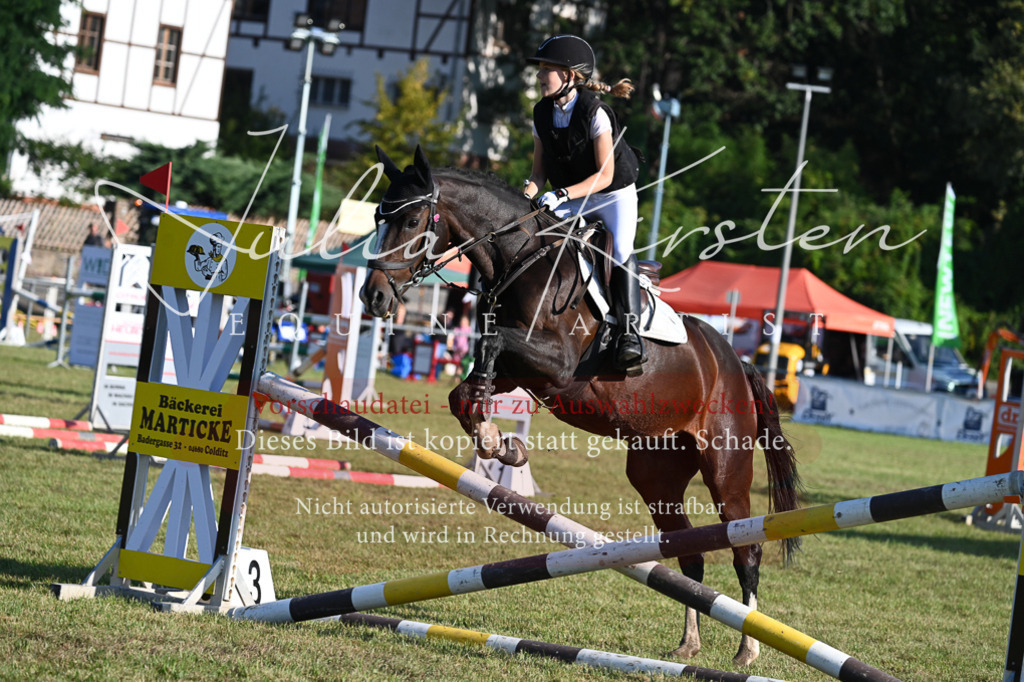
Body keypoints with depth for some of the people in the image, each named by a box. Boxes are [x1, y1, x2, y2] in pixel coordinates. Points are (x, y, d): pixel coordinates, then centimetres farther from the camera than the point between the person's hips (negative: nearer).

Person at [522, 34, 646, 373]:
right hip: (571, 200, 5)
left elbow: (605, 175, -22)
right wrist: (527, 196, -19)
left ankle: (629, 332, -25)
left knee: (620, 252, -29)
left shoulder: (595, 113, -21)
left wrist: (561, 194, -33)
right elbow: (540, 170, 3)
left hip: (615, 195, -5)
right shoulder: (542, 114, -3)